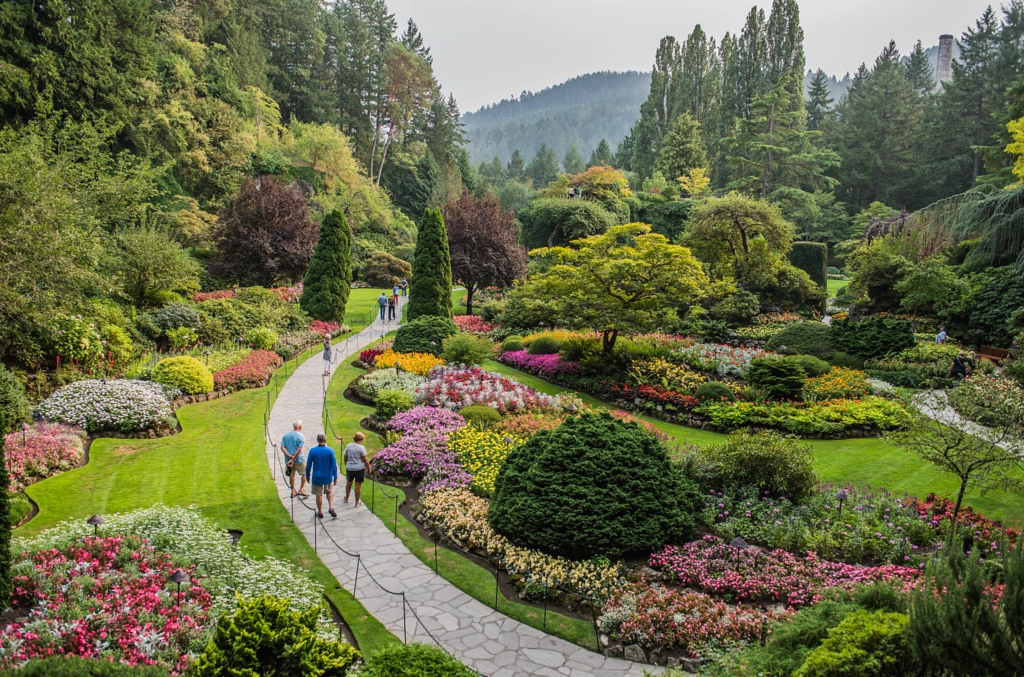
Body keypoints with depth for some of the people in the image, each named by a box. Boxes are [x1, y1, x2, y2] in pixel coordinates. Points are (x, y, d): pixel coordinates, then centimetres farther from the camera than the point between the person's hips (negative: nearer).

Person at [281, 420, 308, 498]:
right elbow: (299, 450, -21)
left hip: (288, 459, 5)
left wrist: (289, 456, -13)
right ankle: (301, 490, 11)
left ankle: (293, 491, 25)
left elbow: (282, 447, -5)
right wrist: (293, 459, -18)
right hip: (299, 459, -5)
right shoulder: (301, 436, -13)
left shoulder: (285, 435, 5)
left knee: (291, 474, 18)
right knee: (305, 474, 13)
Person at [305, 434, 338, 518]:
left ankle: (320, 512, 22)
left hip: (316, 477, -1)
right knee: (329, 492, 21)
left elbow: (308, 465, -3)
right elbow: (334, 465, -8)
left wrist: (308, 476, 10)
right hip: (328, 477, 1)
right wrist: (335, 477, 0)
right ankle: (331, 508, 5)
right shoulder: (330, 451, -11)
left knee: (319, 495, 11)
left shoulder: (312, 451, -10)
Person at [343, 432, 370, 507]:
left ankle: (346, 498, 42)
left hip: (349, 468, 4)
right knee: (358, 485, 5)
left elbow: (345, 458, 6)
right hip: (359, 469, -4)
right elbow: (365, 460, -12)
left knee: (349, 483, 24)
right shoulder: (361, 448, -14)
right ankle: (357, 503, 14)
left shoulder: (348, 446, -1)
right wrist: (368, 468, 1)